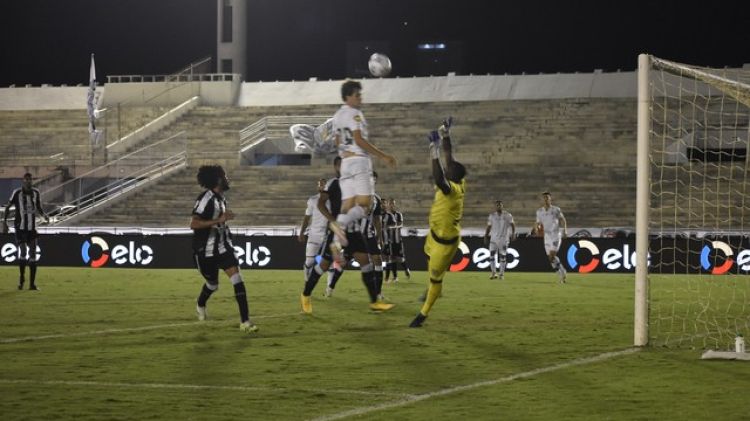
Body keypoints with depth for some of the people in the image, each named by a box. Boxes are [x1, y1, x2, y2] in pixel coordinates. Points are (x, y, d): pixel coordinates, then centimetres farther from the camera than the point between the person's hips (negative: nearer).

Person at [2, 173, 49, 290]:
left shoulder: (36, 193, 4)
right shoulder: (17, 193, -7)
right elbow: (8, 207, 0)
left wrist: (44, 215, -3)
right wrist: (4, 221, -6)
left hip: (32, 228, 3)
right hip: (20, 227, -3)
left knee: (32, 254, 0)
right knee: (23, 252, -12)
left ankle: (32, 283, 4)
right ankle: (21, 278, 9)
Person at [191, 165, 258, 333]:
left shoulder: (220, 197, 5)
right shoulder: (206, 198, -22)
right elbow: (193, 224, -29)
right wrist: (219, 220, -33)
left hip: (223, 246, 6)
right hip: (206, 251, -6)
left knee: (237, 278, -12)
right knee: (212, 284, 13)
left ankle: (245, 321, -14)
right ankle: (200, 306, 49)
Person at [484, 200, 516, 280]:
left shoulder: (507, 215, -2)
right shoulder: (492, 216, 6)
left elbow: (512, 224, 4)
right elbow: (489, 227, 13)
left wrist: (513, 233, -9)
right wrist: (486, 236, 7)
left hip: (503, 239, -2)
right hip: (494, 238, 2)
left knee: (502, 256, 1)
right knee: (492, 254, -10)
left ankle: (502, 273, 11)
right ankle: (494, 272, -4)